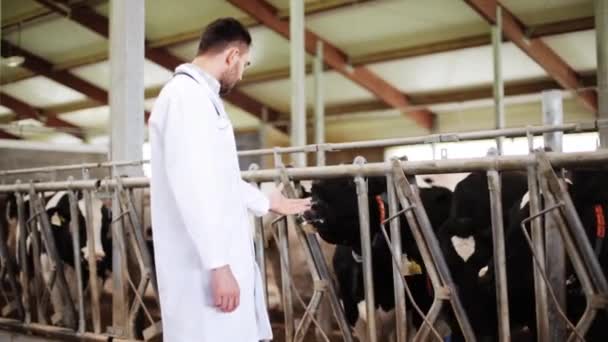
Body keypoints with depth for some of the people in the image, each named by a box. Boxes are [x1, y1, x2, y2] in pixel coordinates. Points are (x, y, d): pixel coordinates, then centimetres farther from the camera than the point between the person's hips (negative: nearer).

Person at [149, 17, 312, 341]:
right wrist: (218, 265, -23)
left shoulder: (200, 96, 17)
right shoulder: (186, 96, -14)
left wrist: (268, 202, 38)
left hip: (221, 258, 10)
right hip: (204, 267, -10)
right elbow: (191, 187, -22)